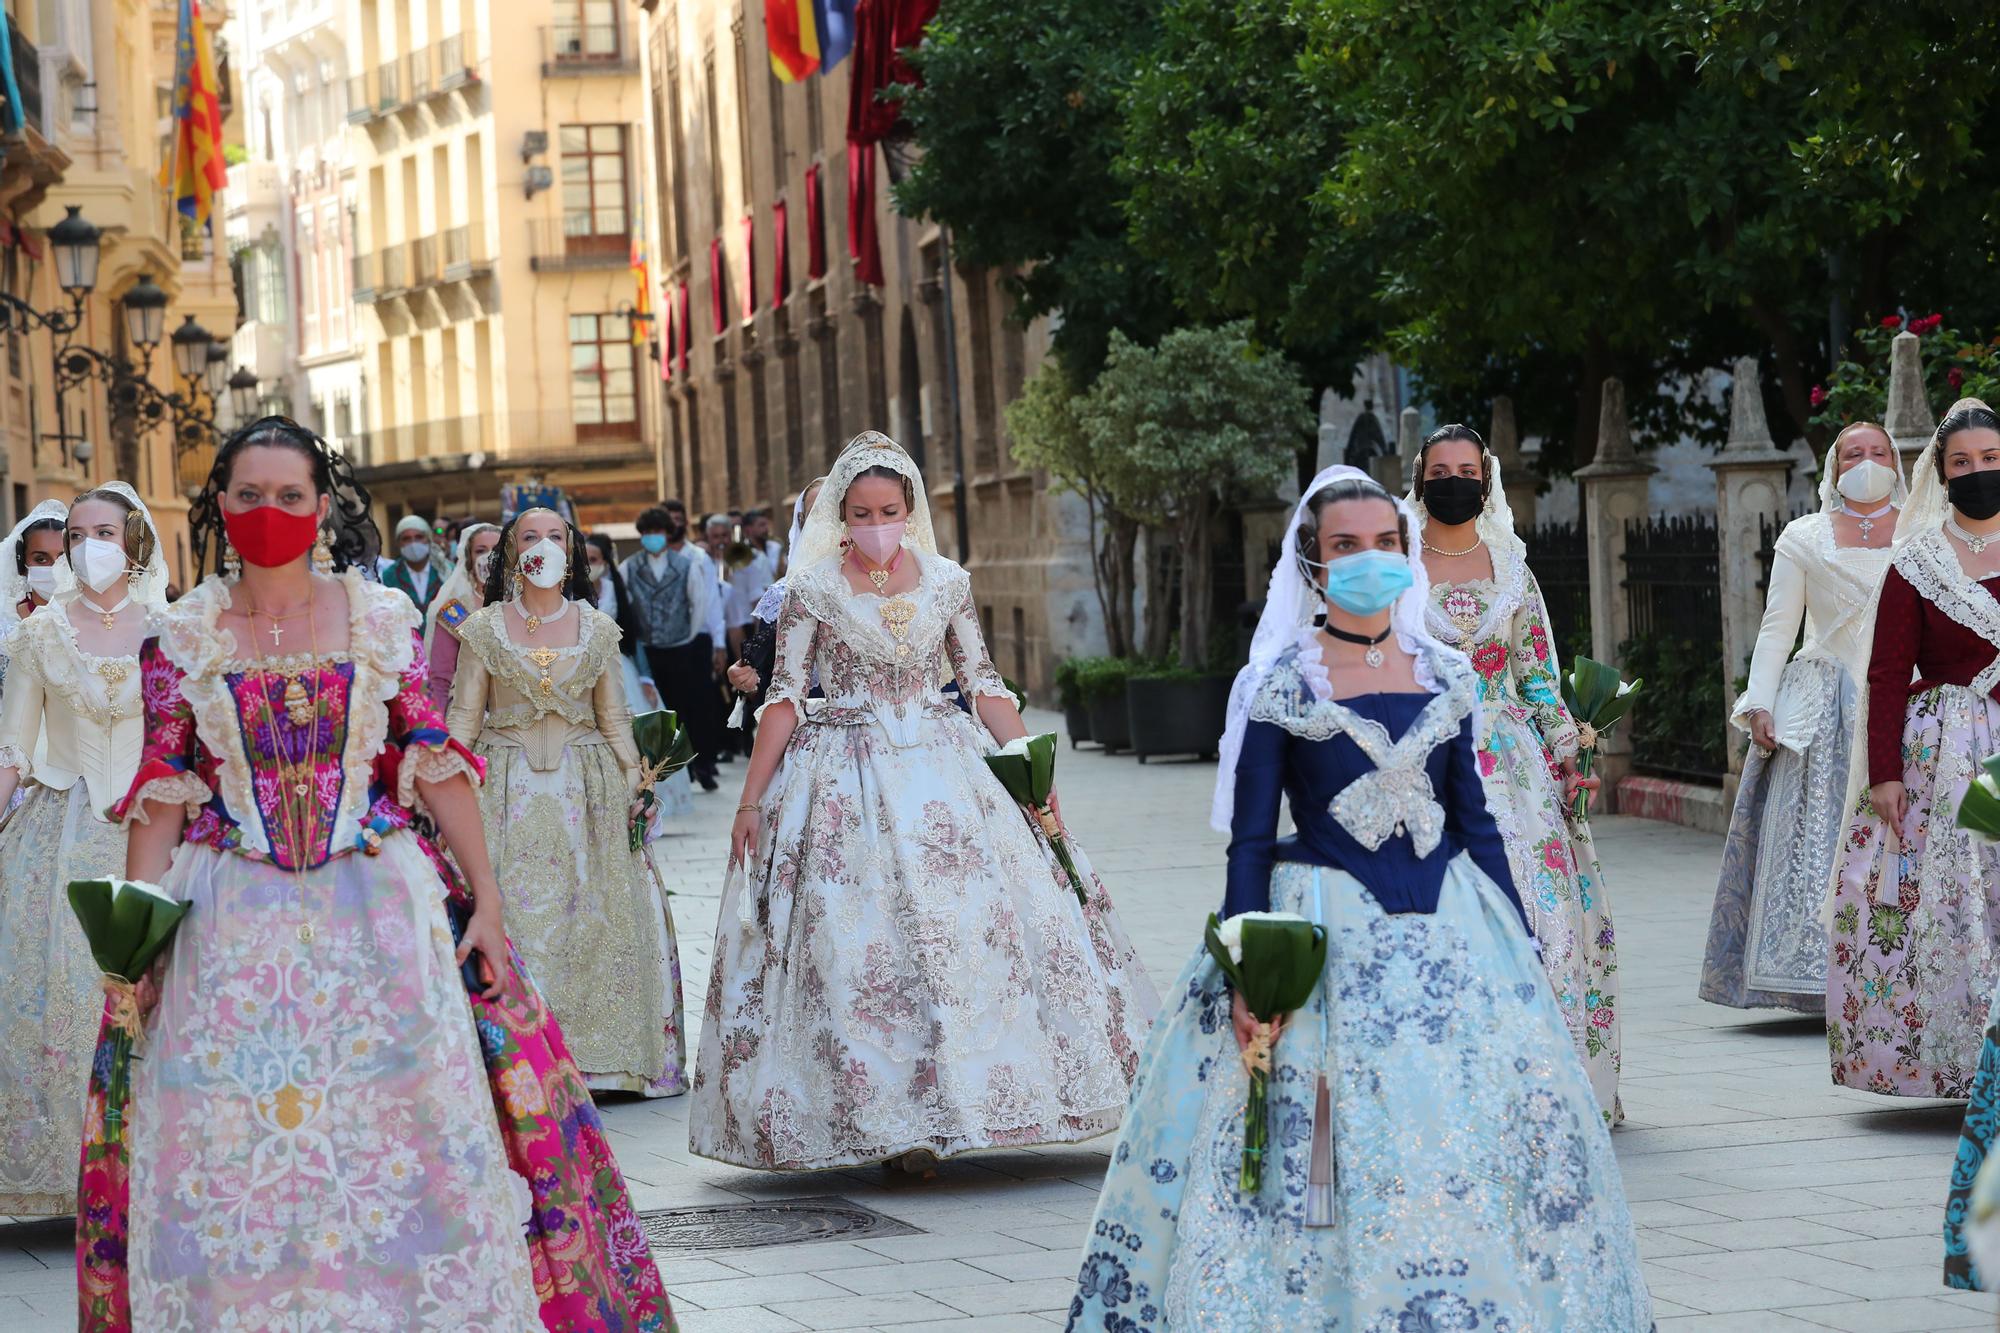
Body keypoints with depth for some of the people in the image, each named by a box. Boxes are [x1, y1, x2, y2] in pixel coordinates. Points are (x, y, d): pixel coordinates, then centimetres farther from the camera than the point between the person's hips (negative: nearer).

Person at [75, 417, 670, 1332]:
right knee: (235, 1145, 1)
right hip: (233, 929, 0)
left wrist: (486, 899, -1)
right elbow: (163, 795, 2)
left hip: (380, 912, 0)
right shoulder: (182, 637, 4)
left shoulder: (381, 619, 3)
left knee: (406, 1136, -1)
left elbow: (432, 767, 3)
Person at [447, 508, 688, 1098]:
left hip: (586, 784, 2)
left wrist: (635, 783, 3)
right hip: (508, 785, -1)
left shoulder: (597, 628, 7)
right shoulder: (485, 627, 2)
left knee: (589, 914, 0)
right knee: (512, 912, -4)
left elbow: (614, 717, 10)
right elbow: (463, 715, 2)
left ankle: (592, 1048, 8)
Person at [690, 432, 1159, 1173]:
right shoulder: (812, 590, -2)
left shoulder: (946, 582, 5)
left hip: (941, 771, 3)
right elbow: (785, 697, -2)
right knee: (861, 946, -5)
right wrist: (750, 802, -4)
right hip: (847, 786, -3)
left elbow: (984, 686, 9)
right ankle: (892, 1120, 0)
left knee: (977, 925, -4)